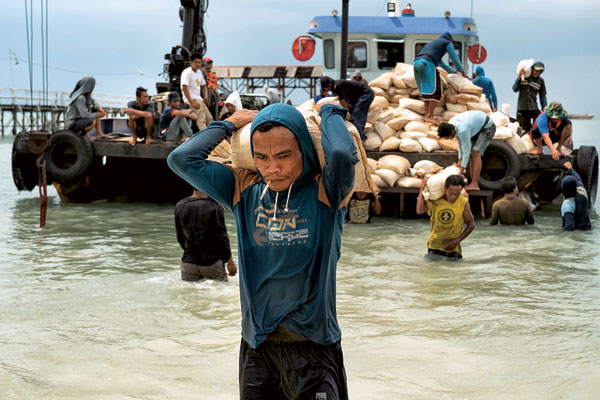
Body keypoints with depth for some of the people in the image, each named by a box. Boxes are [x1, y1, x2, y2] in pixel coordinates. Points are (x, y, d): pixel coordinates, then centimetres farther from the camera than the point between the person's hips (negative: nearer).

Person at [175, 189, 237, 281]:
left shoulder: (180, 206, -2)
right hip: (212, 263, -4)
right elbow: (222, 238, -13)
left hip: (189, 262, 4)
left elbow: (180, 238, 8)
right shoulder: (213, 207, -15)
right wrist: (230, 262, -2)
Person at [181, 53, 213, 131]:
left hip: (199, 99, 9)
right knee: (201, 120, -19)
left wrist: (205, 97, 7)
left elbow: (203, 85, 27)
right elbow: (184, 88, -21)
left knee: (209, 118, 8)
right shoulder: (187, 72, -13)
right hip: (191, 99, -9)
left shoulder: (199, 72, 13)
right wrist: (192, 102, -26)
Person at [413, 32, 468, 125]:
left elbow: (440, 62, 46)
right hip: (427, 64, -8)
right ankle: (429, 116, -17)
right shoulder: (448, 43, 17)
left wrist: (453, 72, 51)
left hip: (417, 63, 8)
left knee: (427, 92, 11)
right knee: (436, 91, -8)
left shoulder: (431, 44, 40)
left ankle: (427, 115, 1)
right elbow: (455, 59, 21)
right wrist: (463, 72, 34)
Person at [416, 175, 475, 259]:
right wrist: (422, 188, -18)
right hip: (434, 246, 0)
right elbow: (419, 210, -23)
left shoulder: (463, 202, -5)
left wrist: (457, 240, -9)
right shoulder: (434, 201, -5)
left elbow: (471, 225, 2)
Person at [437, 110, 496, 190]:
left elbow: (466, 150, -29)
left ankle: (474, 184, -23)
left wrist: (462, 168, -22)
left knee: (476, 154, -22)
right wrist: (460, 160, -3)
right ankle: (474, 184, -1)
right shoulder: (450, 125, -12)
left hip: (488, 127, -9)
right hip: (478, 127, 9)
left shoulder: (463, 130, -38)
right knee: (471, 155, 0)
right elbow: (460, 142, 0)